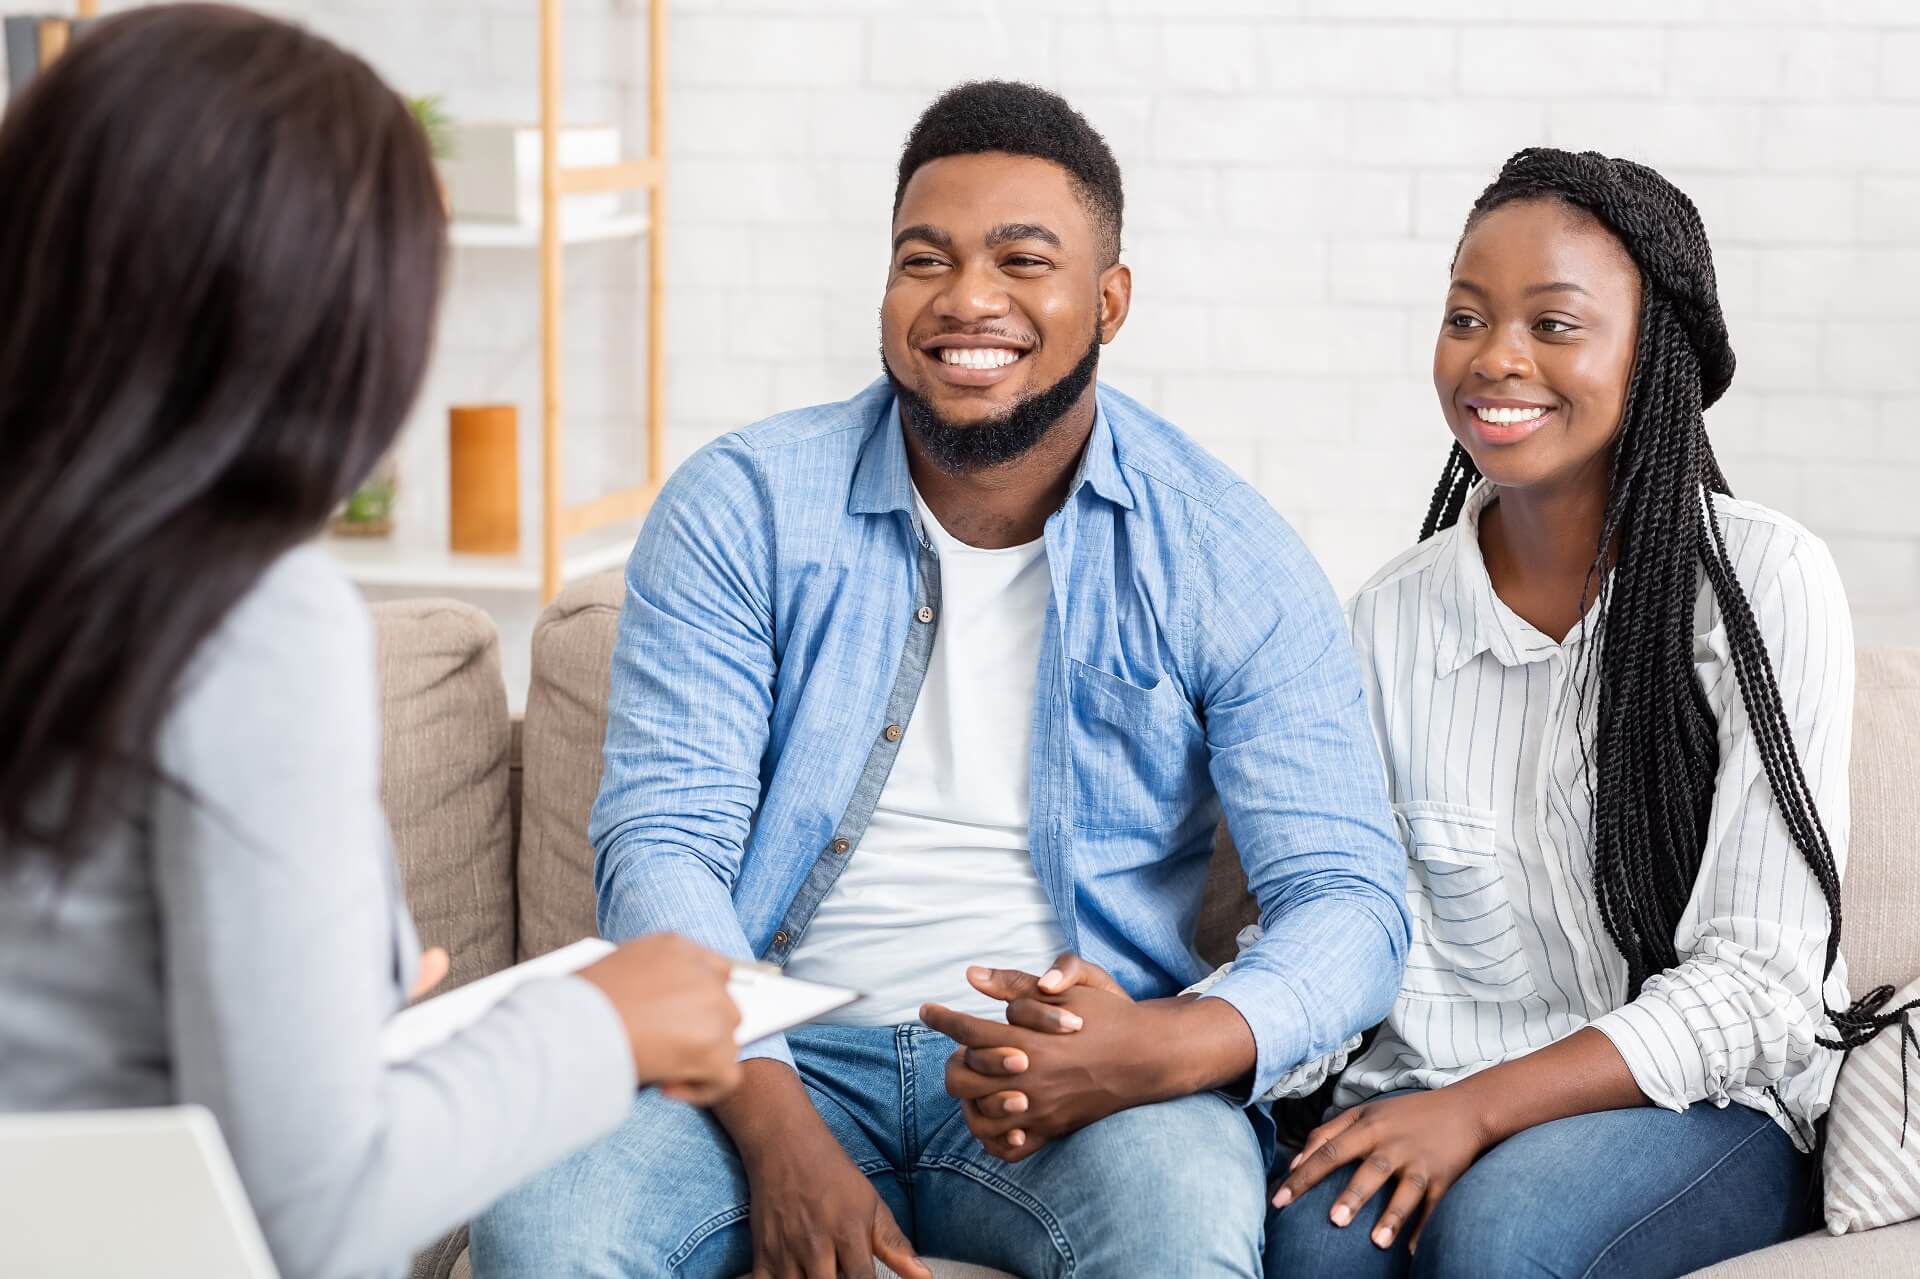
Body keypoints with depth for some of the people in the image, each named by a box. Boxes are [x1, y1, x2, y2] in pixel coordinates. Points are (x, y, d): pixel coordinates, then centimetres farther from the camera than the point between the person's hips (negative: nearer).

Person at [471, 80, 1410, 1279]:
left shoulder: (1225, 558, -1)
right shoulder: (743, 507, 1)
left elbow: (1351, 902, -6)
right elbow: (663, 836, -5)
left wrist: (1172, 1045, -29)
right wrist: (776, 1126, -22)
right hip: (778, 1053, 1)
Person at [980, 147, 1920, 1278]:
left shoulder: (1767, 582, -7)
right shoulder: (1393, 618, 5)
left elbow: (1760, 982, -11)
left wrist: (1483, 1106, -20)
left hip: (1707, 1103, -2)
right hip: (1433, 1096, 2)